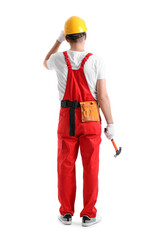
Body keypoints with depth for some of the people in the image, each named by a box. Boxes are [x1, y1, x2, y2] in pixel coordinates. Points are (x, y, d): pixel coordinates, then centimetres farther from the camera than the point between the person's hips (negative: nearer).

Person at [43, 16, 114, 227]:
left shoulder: (59, 58, -4)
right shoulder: (96, 61, -9)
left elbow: (46, 63, 24)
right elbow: (103, 96, -11)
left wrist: (59, 40, 25)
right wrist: (110, 124, -3)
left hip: (67, 119, 2)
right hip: (90, 120, -1)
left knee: (66, 166, 11)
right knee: (90, 167, 5)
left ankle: (66, 213, 16)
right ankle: (88, 215, 10)